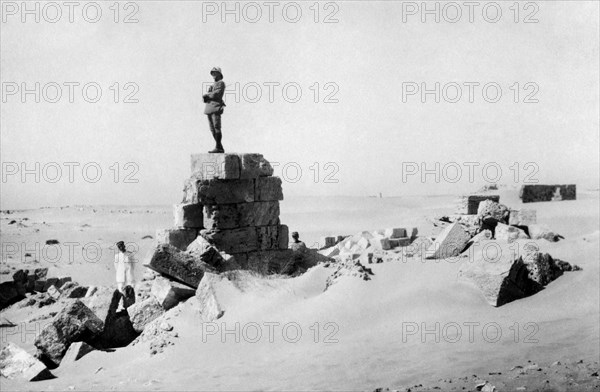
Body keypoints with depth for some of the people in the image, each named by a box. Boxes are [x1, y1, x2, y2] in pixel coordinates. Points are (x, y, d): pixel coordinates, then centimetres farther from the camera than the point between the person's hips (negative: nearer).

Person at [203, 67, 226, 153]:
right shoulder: (213, 85, 28)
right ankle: (220, 148, 5)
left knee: (216, 127, -14)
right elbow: (205, 97, 19)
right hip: (209, 108, 8)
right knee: (212, 129, 3)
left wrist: (207, 95, 0)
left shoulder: (221, 83, 3)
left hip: (216, 107, -8)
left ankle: (218, 147, -16)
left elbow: (217, 94, -12)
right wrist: (205, 97, -3)